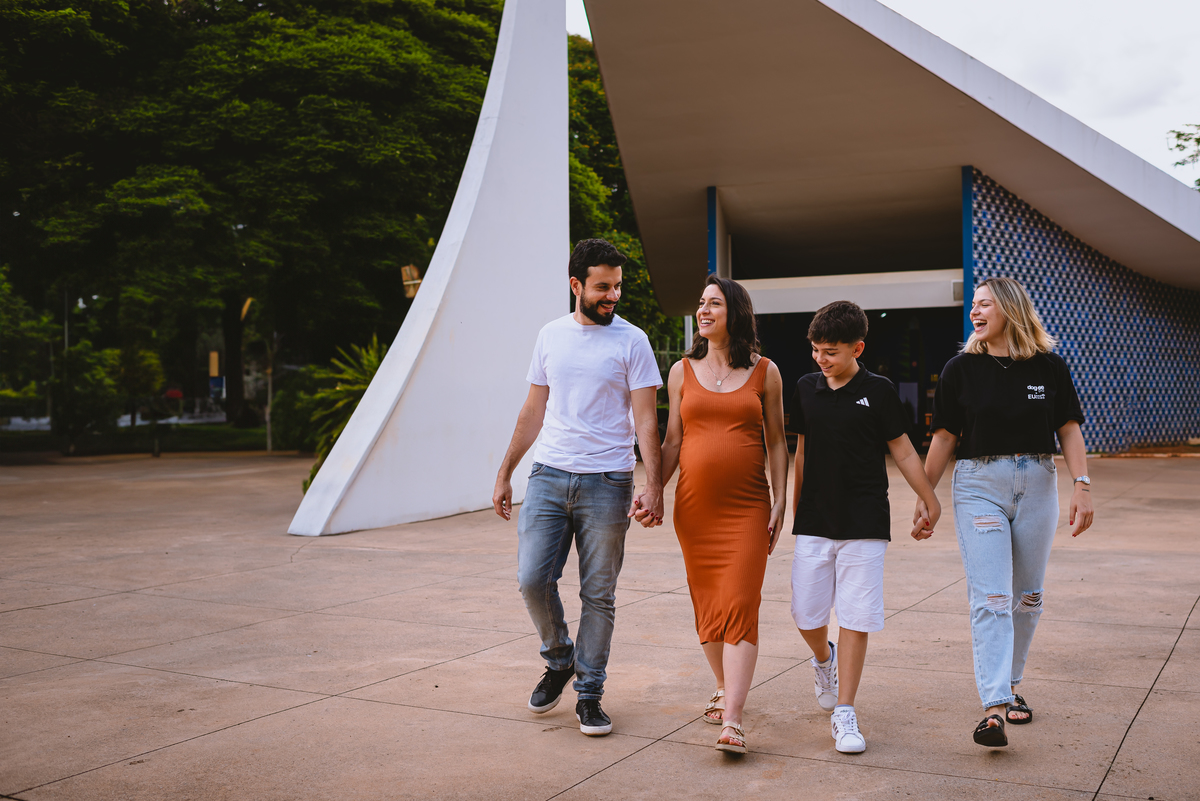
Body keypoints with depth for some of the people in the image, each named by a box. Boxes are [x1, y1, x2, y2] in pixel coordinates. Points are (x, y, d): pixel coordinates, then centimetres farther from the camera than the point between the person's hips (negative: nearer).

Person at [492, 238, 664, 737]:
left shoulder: (631, 341, -1)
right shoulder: (551, 335, 10)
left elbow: (645, 418, -5)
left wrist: (653, 483, -16)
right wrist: (505, 473, 14)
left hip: (607, 482, -3)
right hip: (548, 475, 3)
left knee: (598, 594, 3)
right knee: (533, 579, -4)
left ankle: (589, 693, 17)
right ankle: (559, 660, 23)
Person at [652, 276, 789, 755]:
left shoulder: (764, 372, 3)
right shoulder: (682, 371, 8)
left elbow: (776, 442, 5)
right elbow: (672, 441, 10)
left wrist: (780, 503, -2)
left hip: (747, 506, -2)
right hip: (694, 505, 3)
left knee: (740, 606, -11)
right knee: (706, 603, 9)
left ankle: (732, 720, -14)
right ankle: (723, 687, 32)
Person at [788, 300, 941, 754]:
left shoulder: (877, 392, -4)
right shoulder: (806, 389, 6)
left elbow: (903, 452, 2)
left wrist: (930, 503, 3)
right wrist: (793, 507, 17)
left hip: (864, 524, -3)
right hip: (814, 521, 3)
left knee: (856, 619, -2)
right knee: (805, 613, 4)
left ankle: (845, 714, 7)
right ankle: (824, 660, 38)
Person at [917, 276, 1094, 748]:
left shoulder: (1049, 366, 3)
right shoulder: (961, 368, 1)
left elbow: (1069, 430, 3)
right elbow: (945, 436, 3)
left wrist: (1082, 486, -8)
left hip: (1037, 483, 2)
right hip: (978, 483, -2)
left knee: (1027, 597, 10)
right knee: (990, 598, -10)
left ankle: (1011, 685, 28)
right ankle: (994, 707, -15)